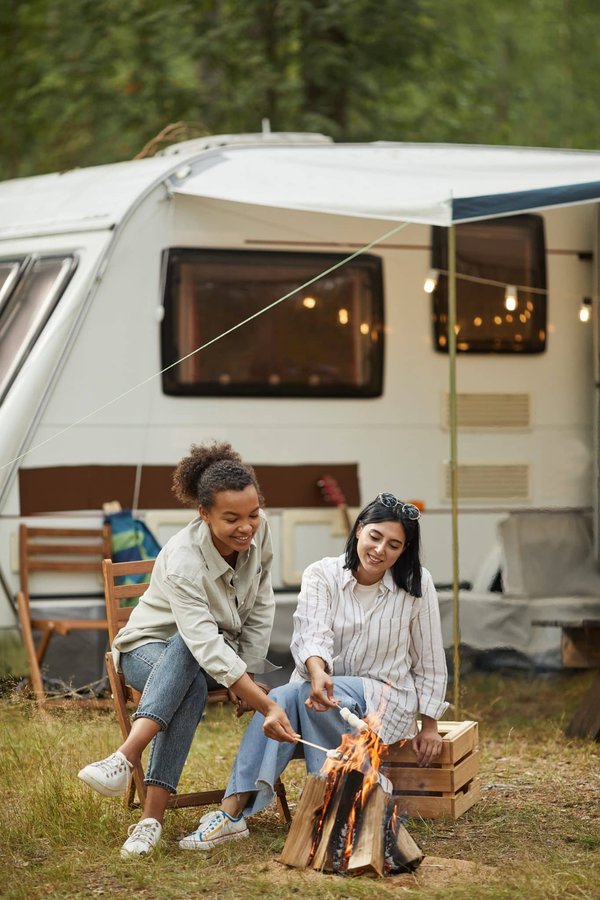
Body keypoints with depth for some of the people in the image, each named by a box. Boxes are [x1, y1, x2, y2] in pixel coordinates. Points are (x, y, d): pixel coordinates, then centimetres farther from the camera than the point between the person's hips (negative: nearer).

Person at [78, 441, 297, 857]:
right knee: (191, 665, -40)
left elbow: (261, 608, 1)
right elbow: (206, 646, -41)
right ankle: (152, 817, -47)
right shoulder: (183, 561, -32)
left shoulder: (258, 531, -14)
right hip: (150, 650, -4)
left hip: (225, 651, 4)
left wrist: (249, 673, -7)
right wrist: (267, 705, -48)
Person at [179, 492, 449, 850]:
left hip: (386, 699, -2)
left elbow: (429, 662, 4)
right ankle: (232, 811, -43)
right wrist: (317, 673, -42)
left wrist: (429, 726, 3)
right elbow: (312, 634, -21)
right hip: (324, 685, 2)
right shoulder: (322, 575, -3)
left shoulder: (417, 585, -4)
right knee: (281, 699, -34)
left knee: (300, 695, -33)